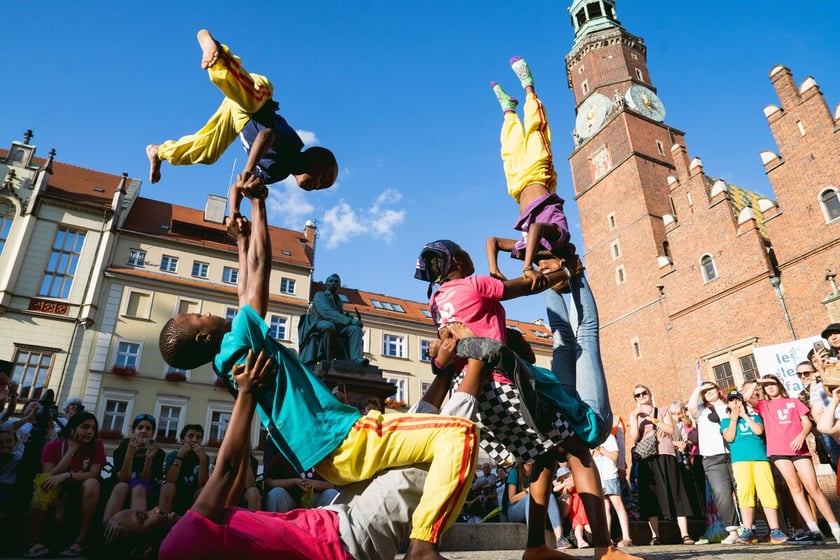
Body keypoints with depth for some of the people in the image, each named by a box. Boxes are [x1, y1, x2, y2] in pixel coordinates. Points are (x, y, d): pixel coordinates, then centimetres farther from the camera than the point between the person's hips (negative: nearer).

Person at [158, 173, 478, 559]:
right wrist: (257, 202, 2)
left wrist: (241, 239, 28)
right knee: (459, 433, -18)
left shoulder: (228, 359, 14)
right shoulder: (236, 344, -12)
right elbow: (260, 269, -8)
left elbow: (246, 294, 23)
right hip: (345, 443, -10)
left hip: (331, 454, 10)